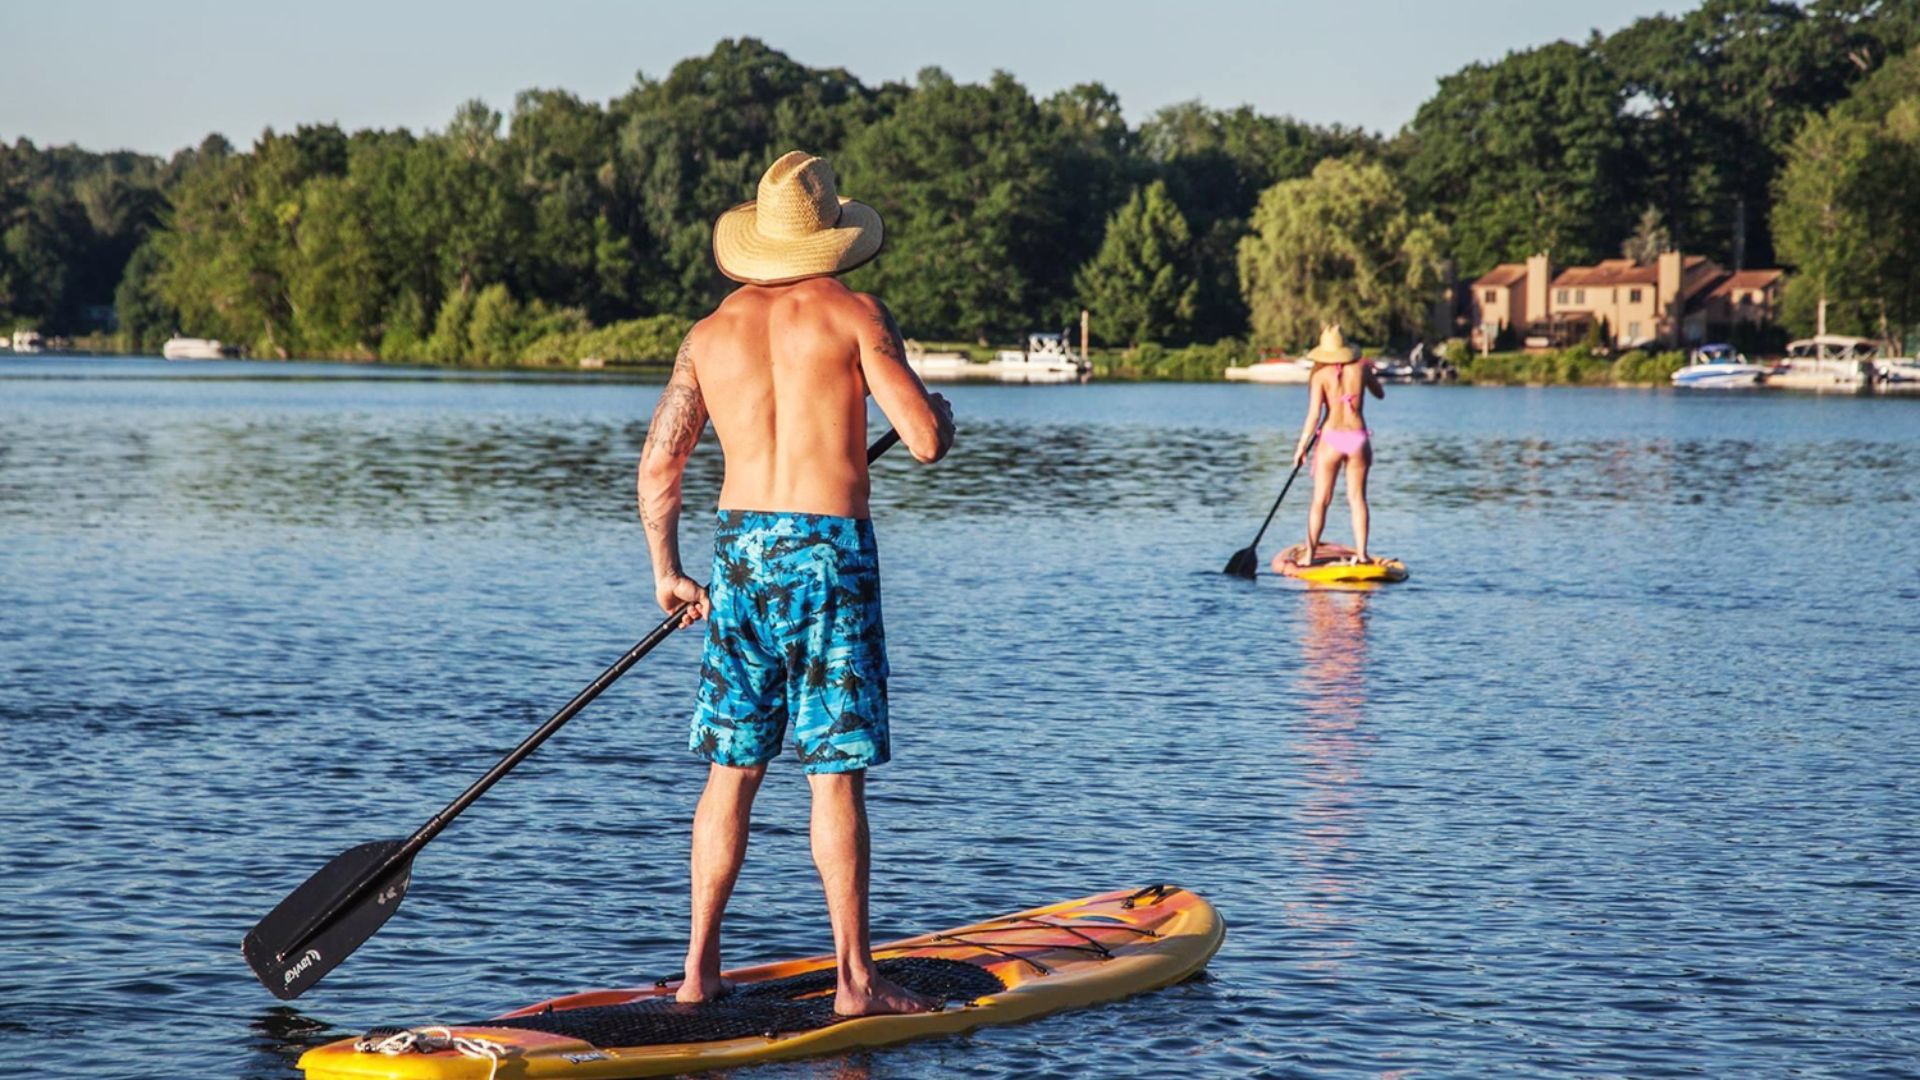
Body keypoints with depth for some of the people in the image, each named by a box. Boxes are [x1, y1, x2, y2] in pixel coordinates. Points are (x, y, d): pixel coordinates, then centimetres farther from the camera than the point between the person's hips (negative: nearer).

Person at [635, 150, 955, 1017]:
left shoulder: (712, 333, 9)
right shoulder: (853, 315, -4)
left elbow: (657, 465, 10)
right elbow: (926, 441, -10)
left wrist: (666, 572, 22)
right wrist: (941, 415, 15)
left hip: (738, 551, 4)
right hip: (829, 552, -4)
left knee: (731, 767, 12)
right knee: (835, 774, -2)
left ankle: (699, 969, 14)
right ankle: (855, 979, 0)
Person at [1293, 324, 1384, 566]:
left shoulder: (1320, 375, -5)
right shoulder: (1361, 368, 1)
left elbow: (1314, 415, -11)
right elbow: (1380, 394, 19)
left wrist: (1302, 446, -5)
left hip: (1331, 439, -2)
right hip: (1358, 438, 2)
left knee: (1320, 500, 4)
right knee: (1357, 498, 9)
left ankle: (1309, 555, 4)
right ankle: (1361, 553, 6)